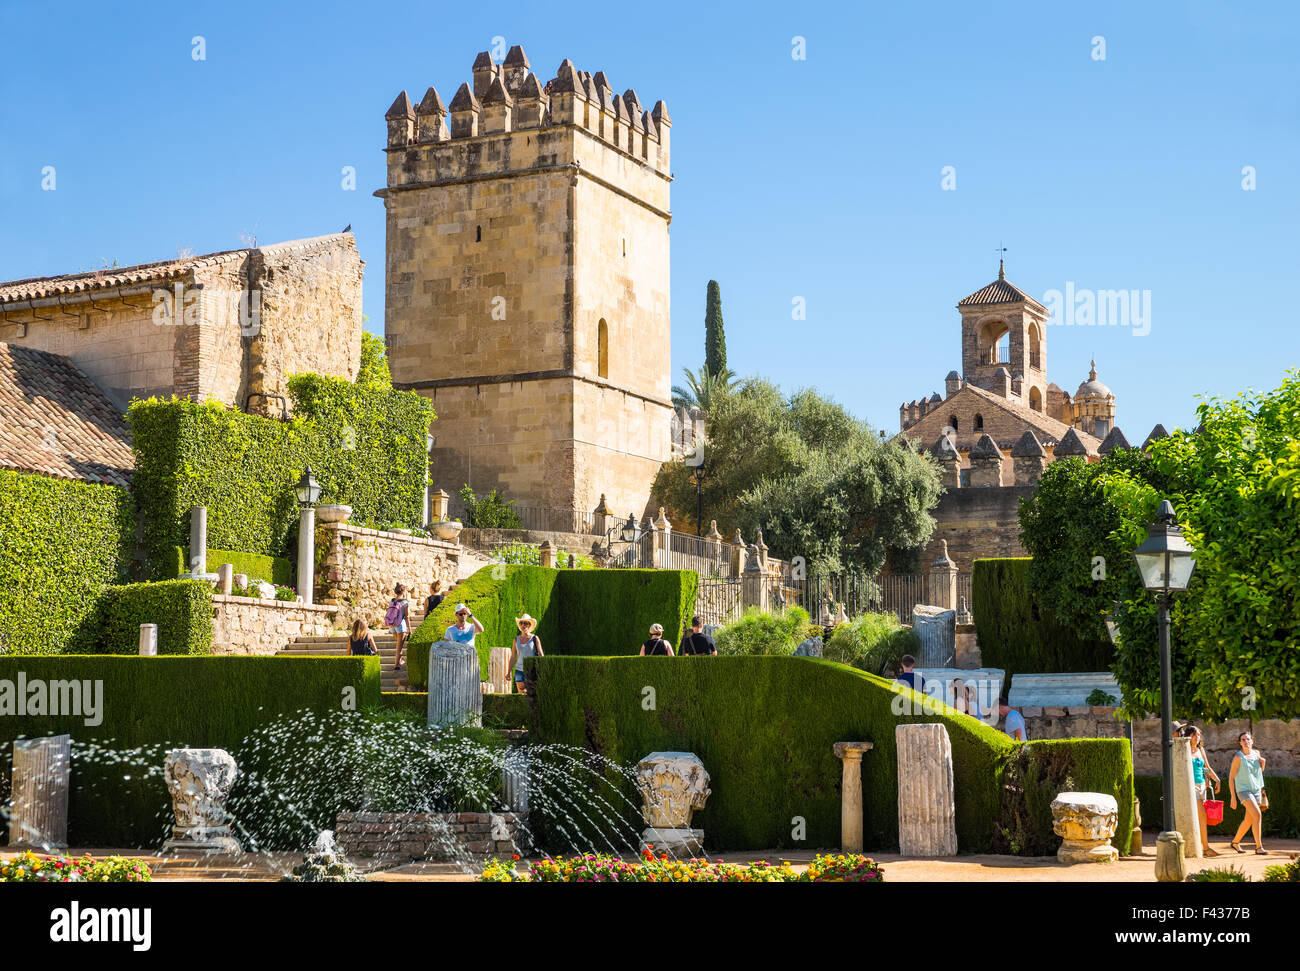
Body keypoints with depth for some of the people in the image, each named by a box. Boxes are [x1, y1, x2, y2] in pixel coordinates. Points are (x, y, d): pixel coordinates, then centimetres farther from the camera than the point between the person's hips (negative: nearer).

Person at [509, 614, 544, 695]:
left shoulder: (535, 639, -1)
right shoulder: (516, 639, 8)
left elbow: (541, 655, -4)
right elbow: (513, 657, 12)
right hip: (520, 670, 3)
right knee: (521, 694, -1)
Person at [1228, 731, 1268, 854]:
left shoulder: (1256, 754, 8)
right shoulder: (1238, 757, -8)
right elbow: (1231, 777, -7)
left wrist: (1263, 763, 1)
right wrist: (1233, 797, -11)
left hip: (1257, 790, 6)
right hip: (1243, 790, -6)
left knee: (1248, 820, 11)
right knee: (1257, 814, -22)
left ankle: (1235, 842, 30)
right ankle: (1259, 847, -20)